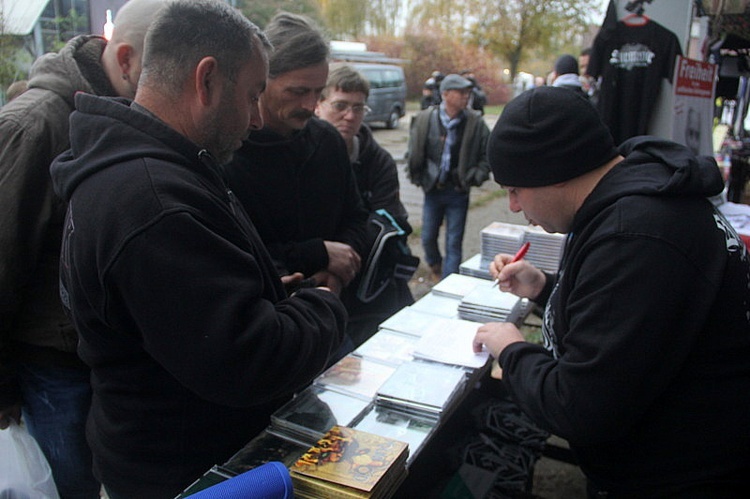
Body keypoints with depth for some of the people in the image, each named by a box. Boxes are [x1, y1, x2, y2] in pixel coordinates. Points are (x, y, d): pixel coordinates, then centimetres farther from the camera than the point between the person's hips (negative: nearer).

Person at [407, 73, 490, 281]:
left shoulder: (476, 124, -6)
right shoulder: (424, 120, -4)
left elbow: (487, 156, 2)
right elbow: (413, 153, 6)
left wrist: (474, 177, -10)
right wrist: (418, 178, 0)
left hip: (458, 192, -1)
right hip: (432, 190, 1)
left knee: (454, 243, 2)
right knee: (428, 237, 13)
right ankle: (435, 266, 44)